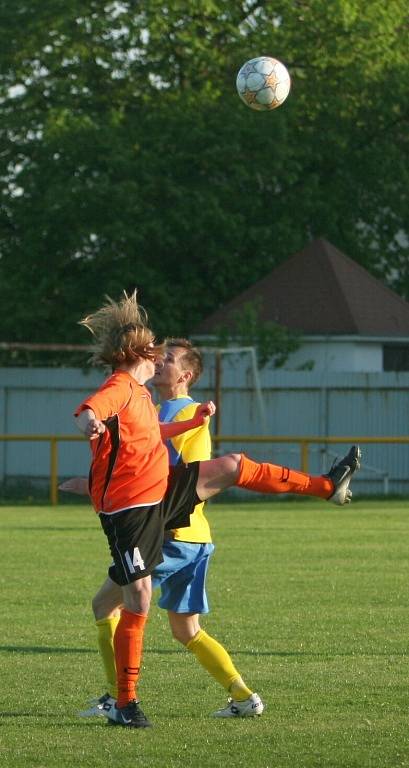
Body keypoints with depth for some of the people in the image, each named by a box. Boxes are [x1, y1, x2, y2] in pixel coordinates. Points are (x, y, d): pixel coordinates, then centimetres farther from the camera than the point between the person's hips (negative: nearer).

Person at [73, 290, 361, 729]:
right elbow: (86, 413, -42)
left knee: (232, 466, 10)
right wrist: (91, 424, -64)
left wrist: (194, 421, 33)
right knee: (138, 602, -8)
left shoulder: (140, 392, 11)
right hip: (129, 509, -9)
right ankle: (125, 703, -1)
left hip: (162, 490, 9)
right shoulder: (117, 389, -18)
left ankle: (326, 486, 23)